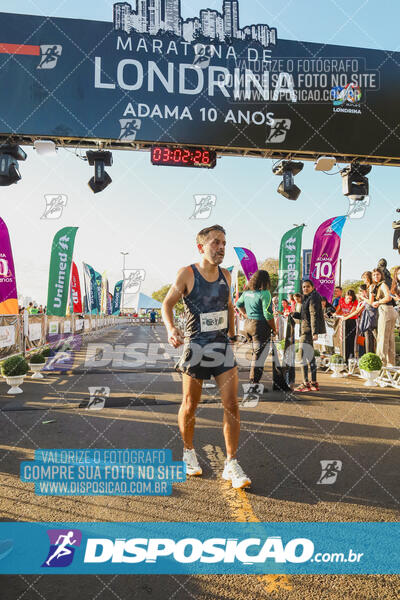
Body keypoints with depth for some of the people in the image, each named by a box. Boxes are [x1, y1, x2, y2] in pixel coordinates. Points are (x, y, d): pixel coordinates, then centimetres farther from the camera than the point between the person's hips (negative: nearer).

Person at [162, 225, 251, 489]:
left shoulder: (226, 275, 6)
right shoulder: (187, 274, -7)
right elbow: (168, 303, -4)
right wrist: (171, 328, -22)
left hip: (223, 346, 4)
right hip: (195, 347, -3)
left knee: (232, 403, -4)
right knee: (190, 405, 9)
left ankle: (231, 464, 8)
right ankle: (189, 452, 34)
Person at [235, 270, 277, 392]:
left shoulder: (246, 293, 7)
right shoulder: (265, 293, -15)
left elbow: (238, 304, 24)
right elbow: (268, 314, -17)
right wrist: (274, 329, -6)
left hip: (248, 324, 8)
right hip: (260, 327, -7)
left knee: (256, 353, 22)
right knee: (260, 356, 1)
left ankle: (253, 381, 27)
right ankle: (254, 385, 4)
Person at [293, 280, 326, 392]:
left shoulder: (313, 297, -11)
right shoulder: (307, 298, 20)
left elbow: (314, 315, -20)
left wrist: (314, 332, -25)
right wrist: (294, 314, 9)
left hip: (308, 330, -11)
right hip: (307, 330, 11)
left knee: (303, 355, -10)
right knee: (310, 356, 13)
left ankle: (306, 384, -8)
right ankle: (314, 383, 20)